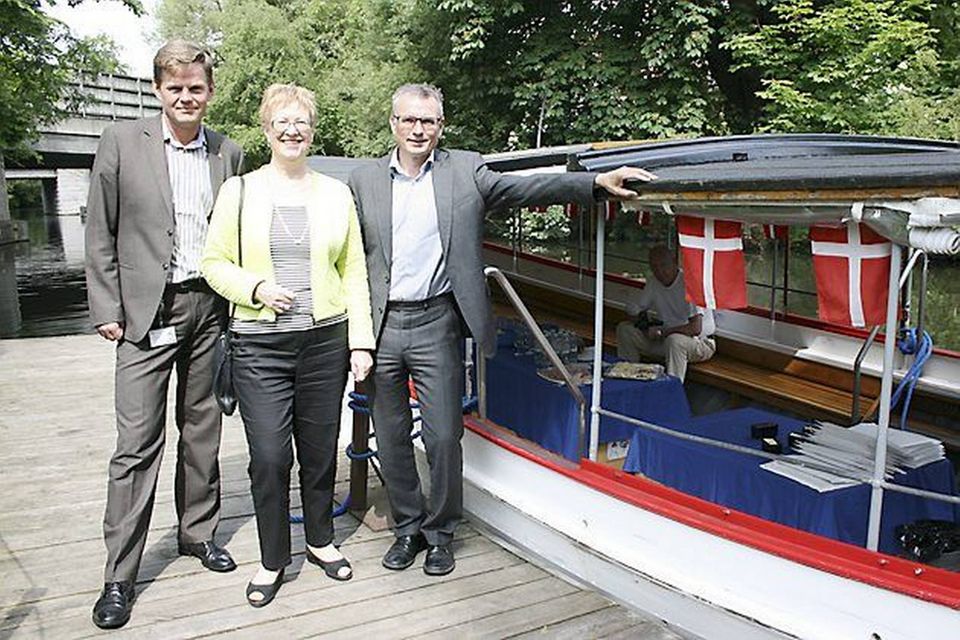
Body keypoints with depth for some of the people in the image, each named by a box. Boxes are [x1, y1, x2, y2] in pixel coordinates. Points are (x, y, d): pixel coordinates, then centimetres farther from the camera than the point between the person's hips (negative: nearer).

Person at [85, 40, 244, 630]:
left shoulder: (229, 153, 7)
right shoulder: (122, 143, -1)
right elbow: (101, 235, 0)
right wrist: (106, 309, -4)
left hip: (210, 308, 3)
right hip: (147, 311, -3)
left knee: (203, 431, 13)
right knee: (137, 442, -2)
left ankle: (198, 532, 31)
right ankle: (120, 575, 10)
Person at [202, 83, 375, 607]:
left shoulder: (336, 193, 7)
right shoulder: (239, 191, 3)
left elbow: (354, 272, 7)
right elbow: (215, 263, 5)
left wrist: (361, 340, 1)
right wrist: (256, 287, -14)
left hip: (325, 340, 2)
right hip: (260, 345, -1)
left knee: (320, 450, 11)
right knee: (269, 457, -2)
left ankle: (320, 541, 33)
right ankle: (272, 559, 20)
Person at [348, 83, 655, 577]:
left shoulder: (465, 171, 4)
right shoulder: (364, 181, 7)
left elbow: (526, 188, -6)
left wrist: (599, 182, -19)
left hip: (436, 323, -2)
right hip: (380, 326, 2)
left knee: (444, 437, 2)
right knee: (390, 439, 11)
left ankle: (439, 532, 24)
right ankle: (407, 528, 30)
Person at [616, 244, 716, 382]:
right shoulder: (653, 283, 1)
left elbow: (695, 328, -29)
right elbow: (632, 309, 9)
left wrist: (663, 331, -20)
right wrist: (646, 328, -10)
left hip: (701, 343, -7)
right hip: (666, 339, 7)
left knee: (675, 340, -41)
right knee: (624, 329, -8)